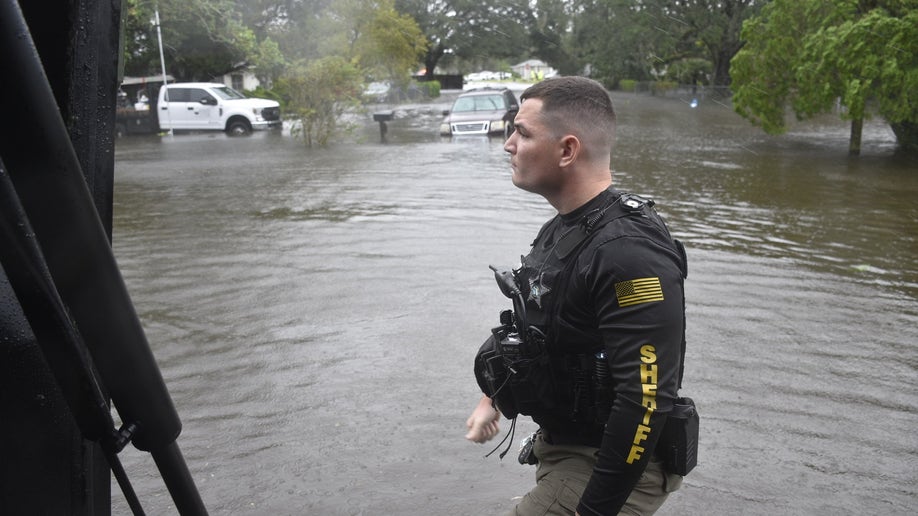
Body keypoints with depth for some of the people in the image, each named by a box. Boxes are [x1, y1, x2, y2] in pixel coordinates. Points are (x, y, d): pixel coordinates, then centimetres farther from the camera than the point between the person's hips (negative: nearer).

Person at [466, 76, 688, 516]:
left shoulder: (630, 253, -27)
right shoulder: (564, 228, 5)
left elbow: (645, 398, -30)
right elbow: (536, 325, 19)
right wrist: (494, 398, 19)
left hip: (611, 467, -9)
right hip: (562, 445, 9)